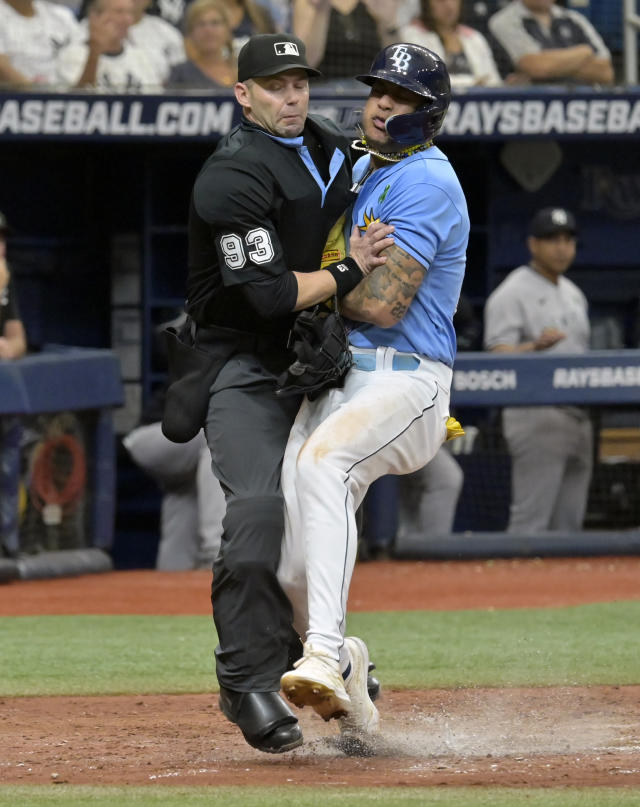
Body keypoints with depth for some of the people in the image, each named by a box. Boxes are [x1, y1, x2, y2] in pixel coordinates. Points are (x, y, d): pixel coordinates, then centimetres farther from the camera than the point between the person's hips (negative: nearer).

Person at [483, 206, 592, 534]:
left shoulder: (574, 295, 20)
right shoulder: (512, 294, -6)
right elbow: (499, 359, -17)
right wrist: (536, 345, -35)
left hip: (579, 418, 8)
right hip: (536, 417, -8)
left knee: (568, 525, 7)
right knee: (530, 523, -14)